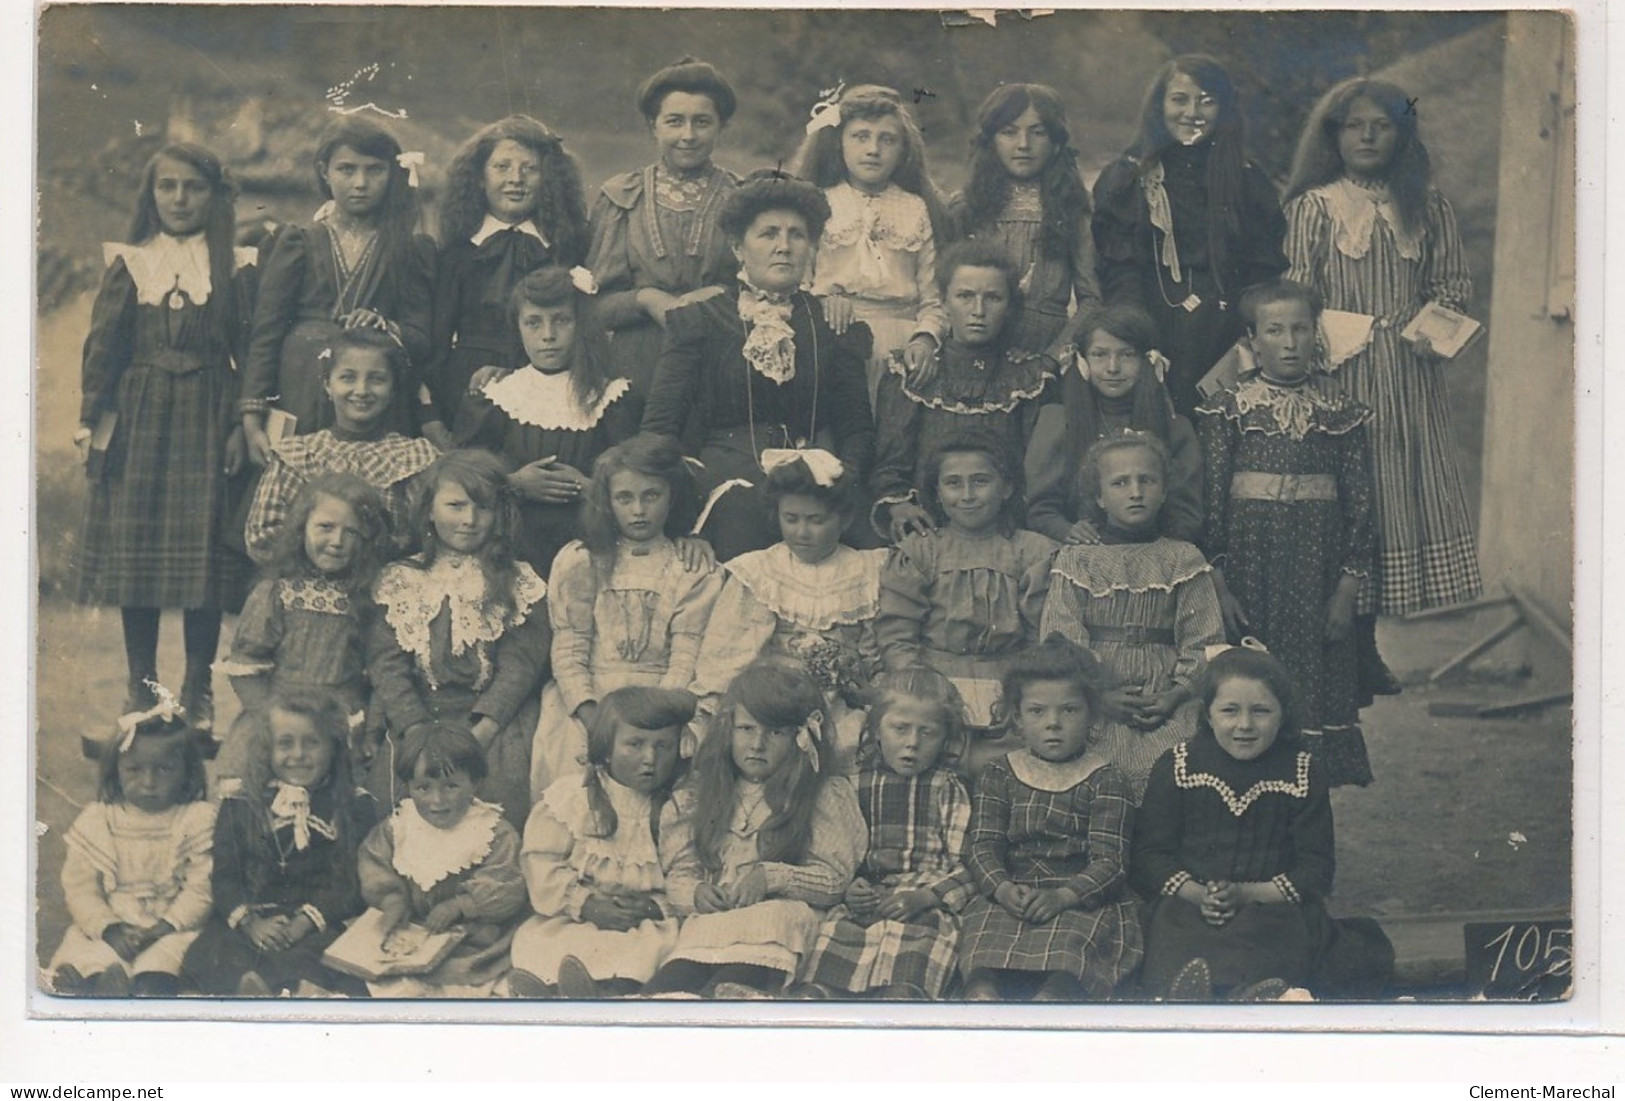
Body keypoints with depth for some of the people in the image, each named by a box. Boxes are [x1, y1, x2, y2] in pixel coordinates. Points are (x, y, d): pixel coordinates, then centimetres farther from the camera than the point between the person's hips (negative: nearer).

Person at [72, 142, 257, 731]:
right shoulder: (129, 265, 6)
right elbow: (102, 347, 4)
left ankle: (198, 694, 9)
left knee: (204, 551, -1)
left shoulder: (236, 269, 4)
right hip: (138, 418, 1)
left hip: (208, 419, -1)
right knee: (134, 550, 4)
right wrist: (92, 421, -2)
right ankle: (141, 690, 14)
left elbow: (251, 352, 1)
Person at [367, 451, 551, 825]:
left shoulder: (519, 584, 11)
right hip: (417, 717, 1)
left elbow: (520, 663, 0)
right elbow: (386, 664, 4)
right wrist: (416, 731, -13)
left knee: (502, 779, -27)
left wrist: (482, 731, -16)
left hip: (495, 719, -1)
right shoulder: (398, 581, 14)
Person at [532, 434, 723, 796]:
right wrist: (592, 716, -14)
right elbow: (568, 651, 2)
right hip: (587, 700, 1)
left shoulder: (695, 570, 7)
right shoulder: (578, 562, 10)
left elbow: (687, 658, -3)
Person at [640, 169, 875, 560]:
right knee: (741, 501, -36)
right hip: (725, 468, -1)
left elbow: (857, 427, 15)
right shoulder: (699, 320, 11)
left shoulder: (834, 326, 18)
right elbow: (659, 425, 4)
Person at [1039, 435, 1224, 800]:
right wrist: (1100, 695, -11)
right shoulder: (1076, 560, 9)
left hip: (1165, 702, 1)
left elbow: (1204, 639, 6)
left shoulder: (1184, 560, 11)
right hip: (1095, 700, -1)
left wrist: (1175, 695, -9)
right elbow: (1061, 639, 1)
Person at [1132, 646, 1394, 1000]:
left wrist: (1247, 893, -12)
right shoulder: (1178, 766, 10)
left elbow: (1316, 868, 4)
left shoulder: (1304, 772, 9)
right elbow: (1149, 854, 6)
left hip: (1274, 906, 0)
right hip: (1188, 904, 0)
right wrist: (1197, 894, -14)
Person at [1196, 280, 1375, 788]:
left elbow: (1360, 503, 4)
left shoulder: (1341, 413, 3)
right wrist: (1218, 584, -7)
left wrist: (1348, 589, -1)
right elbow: (1209, 501, -2)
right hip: (1249, 560, -1)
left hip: (1317, 563, 1)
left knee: (1314, 678, 3)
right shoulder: (1229, 409, 0)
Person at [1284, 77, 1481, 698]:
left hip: (1412, 379, 3)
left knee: (1420, 491, 1)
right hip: (1343, 375, -3)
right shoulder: (1313, 206, 5)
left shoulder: (1426, 206, 13)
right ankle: (1359, 661, 0)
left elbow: (1455, 283, 13)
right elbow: (1297, 294, 1)